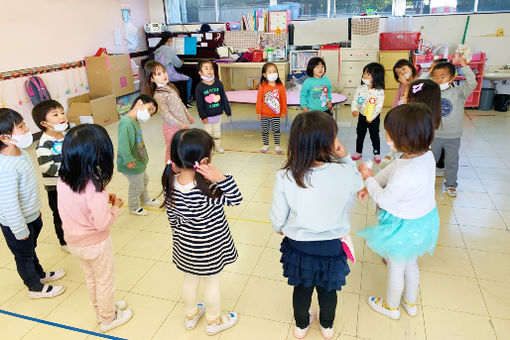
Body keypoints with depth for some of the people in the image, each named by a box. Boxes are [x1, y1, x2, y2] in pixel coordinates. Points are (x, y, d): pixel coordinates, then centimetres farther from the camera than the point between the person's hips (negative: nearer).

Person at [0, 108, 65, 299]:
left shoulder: (21, 152, -5)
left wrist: (36, 209, 19)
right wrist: (20, 231, -19)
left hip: (31, 216, 8)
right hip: (16, 223, -8)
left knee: (30, 250, 29)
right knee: (24, 256, 16)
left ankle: (40, 275, 51)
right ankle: (36, 288, 36)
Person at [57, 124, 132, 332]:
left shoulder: (63, 180, -11)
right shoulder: (94, 187, -33)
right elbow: (102, 223, -28)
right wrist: (116, 206, -12)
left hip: (74, 243, 7)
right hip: (95, 245, -7)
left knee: (91, 279, 28)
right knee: (105, 283, 19)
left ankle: (101, 309, 51)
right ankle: (108, 319, 41)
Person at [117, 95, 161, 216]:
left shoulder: (136, 121, 3)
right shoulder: (126, 122, -28)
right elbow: (123, 143, -38)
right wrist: (128, 160, -39)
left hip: (139, 162, 10)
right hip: (133, 165, -10)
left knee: (144, 181, 30)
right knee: (137, 187, 12)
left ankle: (145, 199, 56)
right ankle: (134, 208, 36)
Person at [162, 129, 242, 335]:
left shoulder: (170, 184, -18)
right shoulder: (207, 191, -35)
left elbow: (172, 217, -3)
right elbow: (236, 198, -20)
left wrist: (179, 236, 15)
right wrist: (220, 177, -34)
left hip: (185, 247, 5)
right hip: (210, 249, -5)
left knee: (190, 280, 28)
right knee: (212, 284, 21)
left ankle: (191, 315, 54)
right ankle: (214, 322, 45)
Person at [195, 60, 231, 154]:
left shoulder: (218, 83, -5)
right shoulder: (200, 87, -12)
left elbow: (224, 98, 2)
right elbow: (199, 104, -10)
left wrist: (228, 111, 4)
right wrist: (203, 116, -11)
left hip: (217, 114, 3)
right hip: (207, 115, -3)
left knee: (217, 131, 17)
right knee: (208, 132, 11)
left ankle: (217, 145, 34)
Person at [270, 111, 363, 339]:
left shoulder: (284, 178, -25)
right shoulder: (344, 173, -25)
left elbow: (277, 218, -11)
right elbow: (358, 183, 1)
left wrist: (281, 229, 10)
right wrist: (345, 158, -5)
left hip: (298, 245, 0)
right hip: (332, 246, 0)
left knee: (302, 287, 26)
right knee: (328, 288, 27)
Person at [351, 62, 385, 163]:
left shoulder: (379, 91, -14)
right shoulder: (360, 89, -4)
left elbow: (379, 106, -17)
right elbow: (355, 100, -6)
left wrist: (371, 117, -23)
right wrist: (354, 109, -24)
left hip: (374, 118, -3)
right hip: (362, 116, 3)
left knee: (374, 136, 8)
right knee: (360, 135, 15)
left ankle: (377, 154, 22)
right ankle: (358, 152, 30)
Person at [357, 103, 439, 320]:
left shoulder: (406, 176, -39)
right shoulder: (426, 154, -12)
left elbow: (384, 200, -23)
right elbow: (391, 169, 1)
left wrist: (368, 178, -11)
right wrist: (369, 187, 1)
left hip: (403, 226, -8)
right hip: (421, 219, 8)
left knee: (395, 267, 18)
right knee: (410, 263, 29)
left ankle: (391, 306, 44)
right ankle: (410, 302, 52)